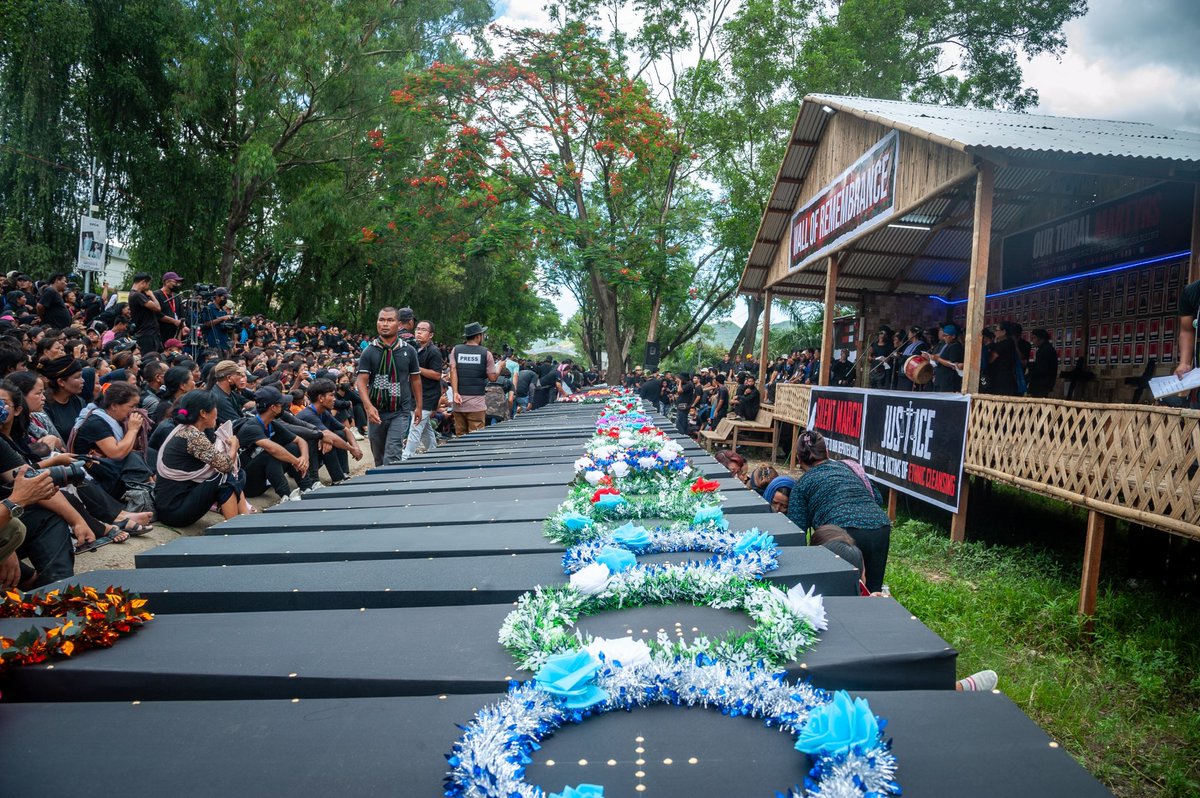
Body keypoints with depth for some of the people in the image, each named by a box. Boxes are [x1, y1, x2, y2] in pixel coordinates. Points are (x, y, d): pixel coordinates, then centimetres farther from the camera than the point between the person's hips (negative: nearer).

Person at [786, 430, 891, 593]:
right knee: (874, 592, 16)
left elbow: (796, 529, 9)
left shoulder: (802, 483, 14)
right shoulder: (846, 466, 26)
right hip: (880, 526, 4)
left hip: (847, 531, -4)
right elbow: (876, 497, 27)